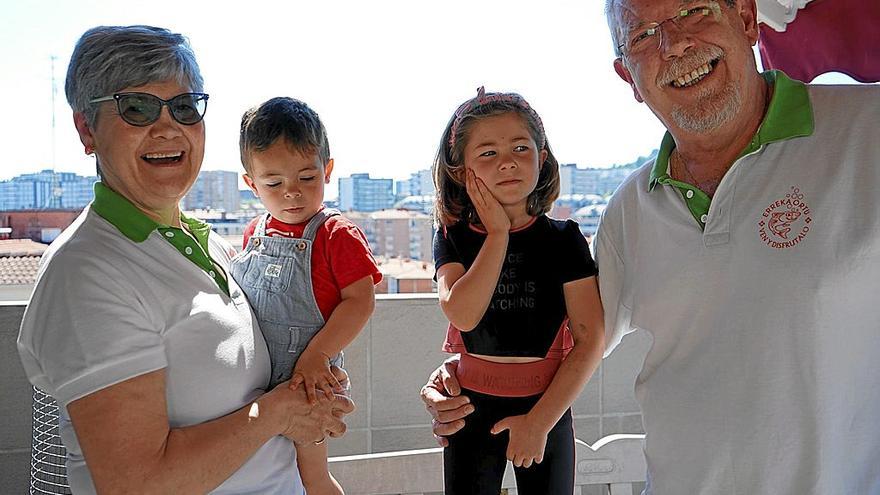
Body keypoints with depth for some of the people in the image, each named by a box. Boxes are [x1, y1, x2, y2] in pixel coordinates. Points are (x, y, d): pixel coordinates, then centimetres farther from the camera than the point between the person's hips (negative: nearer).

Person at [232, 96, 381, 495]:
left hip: (307, 377, -6)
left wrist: (316, 355, -25)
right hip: (255, 378, 6)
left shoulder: (337, 234, -14)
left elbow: (360, 301, -19)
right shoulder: (255, 233, 5)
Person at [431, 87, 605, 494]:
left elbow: (590, 340, -11)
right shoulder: (453, 238, -5)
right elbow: (462, 314, -23)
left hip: (548, 408, -1)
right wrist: (498, 233, -18)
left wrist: (540, 421, -14)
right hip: (471, 409, 1)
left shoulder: (564, 239, -8)